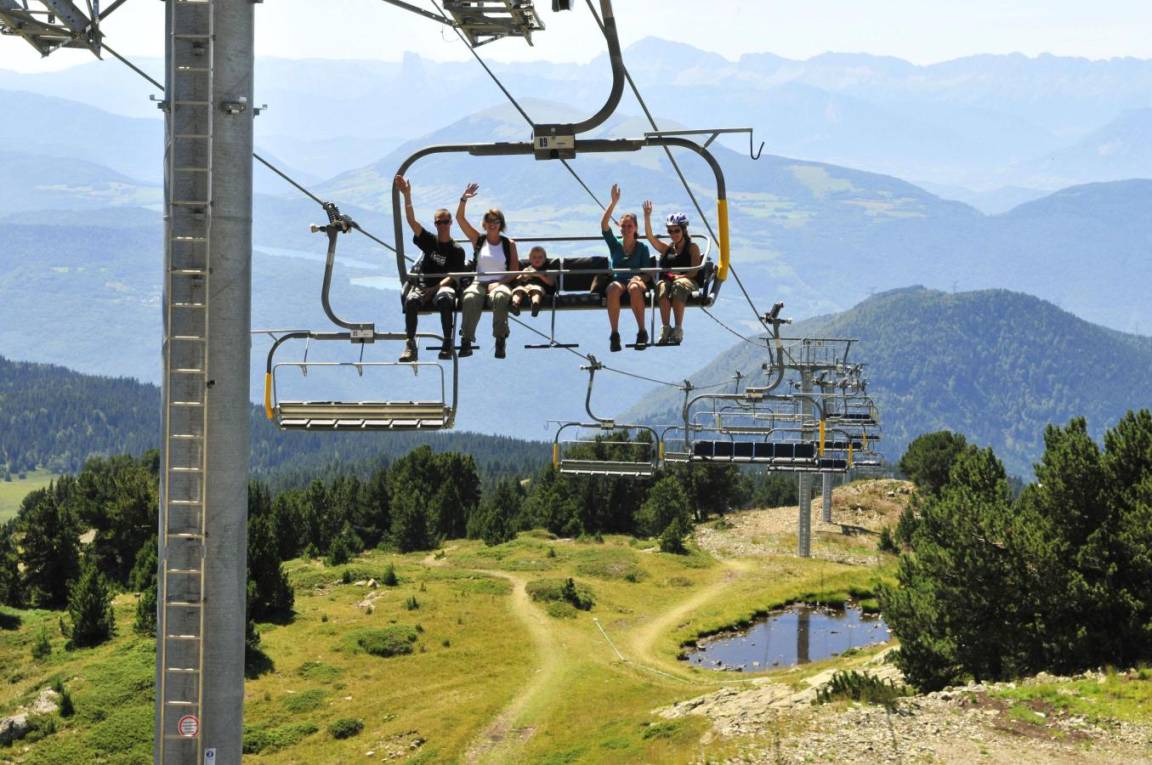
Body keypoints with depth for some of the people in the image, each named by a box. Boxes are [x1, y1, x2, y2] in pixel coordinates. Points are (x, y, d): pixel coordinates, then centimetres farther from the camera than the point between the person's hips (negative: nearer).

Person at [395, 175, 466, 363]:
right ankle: (410, 345, -34)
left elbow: (452, 276, -3)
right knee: (411, 300, -33)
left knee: (444, 299, -39)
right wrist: (407, 195, -7)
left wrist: (435, 289, -19)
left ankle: (447, 344, -31)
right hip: (422, 284, 2)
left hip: (443, 286, -2)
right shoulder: (429, 241, 14)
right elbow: (412, 221, 4)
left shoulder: (457, 250, 7)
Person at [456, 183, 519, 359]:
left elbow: (515, 271, 5)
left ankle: (500, 340, -38)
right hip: (479, 282, 1)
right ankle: (467, 341, -38)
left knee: (500, 296, -39)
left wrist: (498, 283, -10)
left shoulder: (509, 244, 11)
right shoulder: (478, 239, 14)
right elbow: (460, 218, 6)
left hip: (501, 283, -1)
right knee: (470, 298, -36)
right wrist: (464, 199, -9)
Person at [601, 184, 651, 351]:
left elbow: (646, 273, 6)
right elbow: (604, 225, -1)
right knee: (614, 289, -37)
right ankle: (614, 334, -37)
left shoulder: (642, 248, 12)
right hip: (617, 281, 1)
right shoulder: (615, 245, 14)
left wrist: (640, 279, -18)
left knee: (634, 287, -39)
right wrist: (614, 202, -7)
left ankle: (642, 332, -33)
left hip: (636, 282, -1)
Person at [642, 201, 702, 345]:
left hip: (686, 281, -3)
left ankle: (678, 329, -42)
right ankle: (665, 328, -44)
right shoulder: (666, 249, 25)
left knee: (678, 285, -40)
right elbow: (649, 236, 12)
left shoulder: (692, 247, 14)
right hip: (667, 280, 3)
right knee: (662, 286, -35)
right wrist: (647, 216, 1)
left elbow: (694, 271, 1)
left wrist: (680, 276, -16)